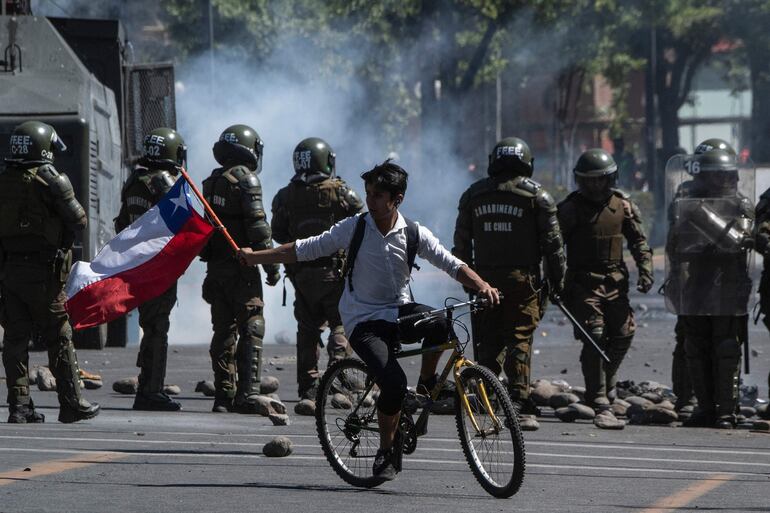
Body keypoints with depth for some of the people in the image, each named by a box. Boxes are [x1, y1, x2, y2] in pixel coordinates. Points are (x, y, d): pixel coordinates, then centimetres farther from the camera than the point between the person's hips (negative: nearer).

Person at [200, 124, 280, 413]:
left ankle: (223, 395, 10)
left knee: (223, 330, 10)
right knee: (251, 329, -6)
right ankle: (248, 394, -14)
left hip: (215, 267, 7)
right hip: (241, 265, -7)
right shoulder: (246, 179, -10)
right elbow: (257, 225, -15)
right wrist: (271, 265, -11)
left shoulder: (212, 182, 13)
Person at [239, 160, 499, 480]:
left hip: (399, 313, 2)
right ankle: (387, 451, 0)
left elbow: (452, 264, -7)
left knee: (439, 323, -33)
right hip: (363, 321, -2)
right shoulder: (354, 228, -5)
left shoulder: (413, 234, -2)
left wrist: (481, 285, -26)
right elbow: (304, 250, 1)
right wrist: (255, 257, -4)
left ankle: (426, 383, -4)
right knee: (394, 383, -24)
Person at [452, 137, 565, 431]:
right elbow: (551, 241, -2)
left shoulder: (473, 194, 11)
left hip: (484, 277, 3)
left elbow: (461, 242, 14)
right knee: (519, 340, -4)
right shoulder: (536, 194, 0)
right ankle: (519, 404, -11)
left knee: (488, 341, 9)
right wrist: (557, 280, 5)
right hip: (522, 277, -3)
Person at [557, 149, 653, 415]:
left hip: (615, 282, 4)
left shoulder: (623, 206, 8)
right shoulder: (570, 209, -2)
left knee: (623, 335, 0)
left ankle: (605, 381, 26)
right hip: (583, 281, -4)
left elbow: (638, 241, 11)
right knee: (595, 338, -12)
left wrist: (645, 270, -4)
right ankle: (598, 400, -8)